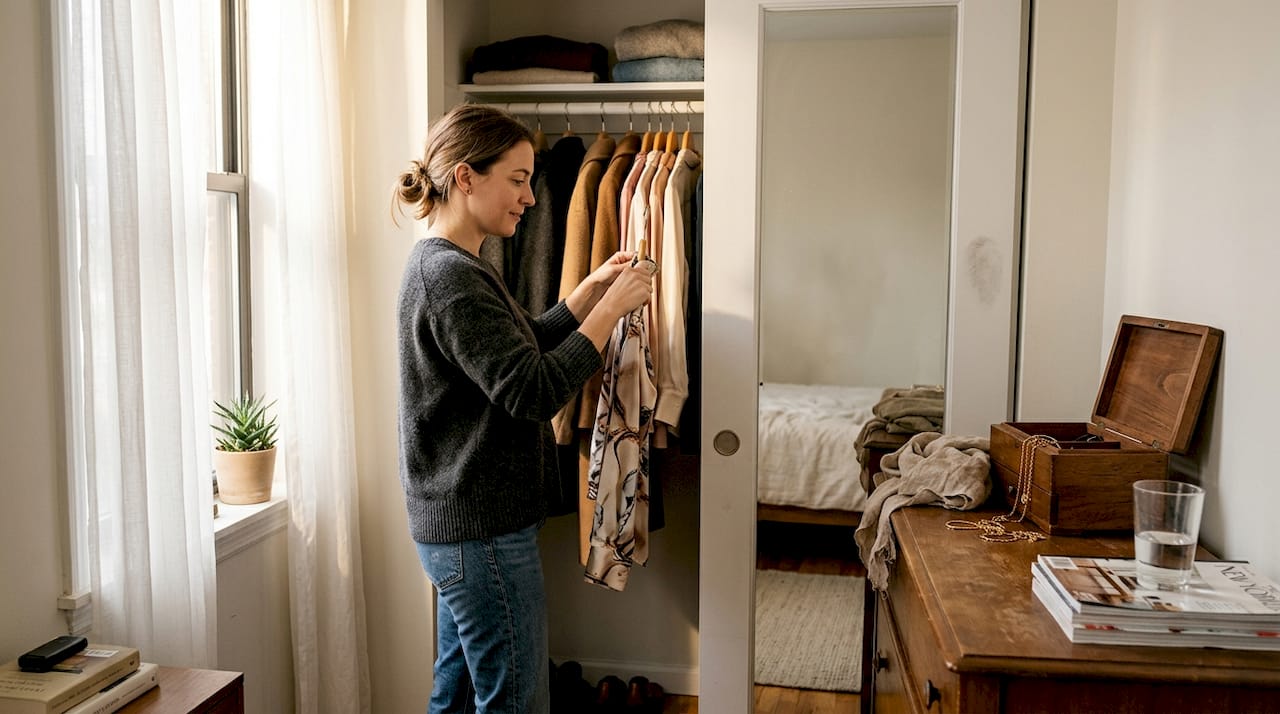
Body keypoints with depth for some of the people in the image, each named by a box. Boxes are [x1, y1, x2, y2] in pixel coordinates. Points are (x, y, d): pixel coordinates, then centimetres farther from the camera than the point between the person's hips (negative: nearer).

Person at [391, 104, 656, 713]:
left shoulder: (441, 264, 12)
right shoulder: (451, 276, -20)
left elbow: (523, 346, 18)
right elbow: (532, 391, -25)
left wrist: (592, 289, 7)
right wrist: (611, 308, -19)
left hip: (453, 525, 10)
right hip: (482, 527, -10)